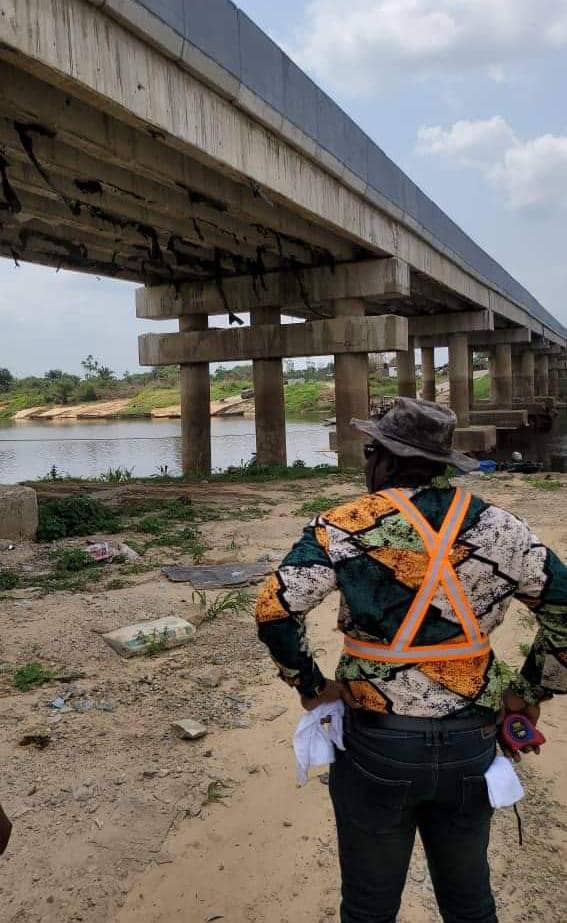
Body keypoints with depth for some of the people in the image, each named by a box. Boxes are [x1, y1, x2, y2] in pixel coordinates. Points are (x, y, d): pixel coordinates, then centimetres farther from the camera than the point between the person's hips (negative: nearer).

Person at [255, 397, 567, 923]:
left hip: (377, 742, -2)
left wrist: (309, 684, -5)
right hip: (471, 742, 3)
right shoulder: (497, 527, -5)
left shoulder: (343, 528, -14)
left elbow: (273, 609, -20)